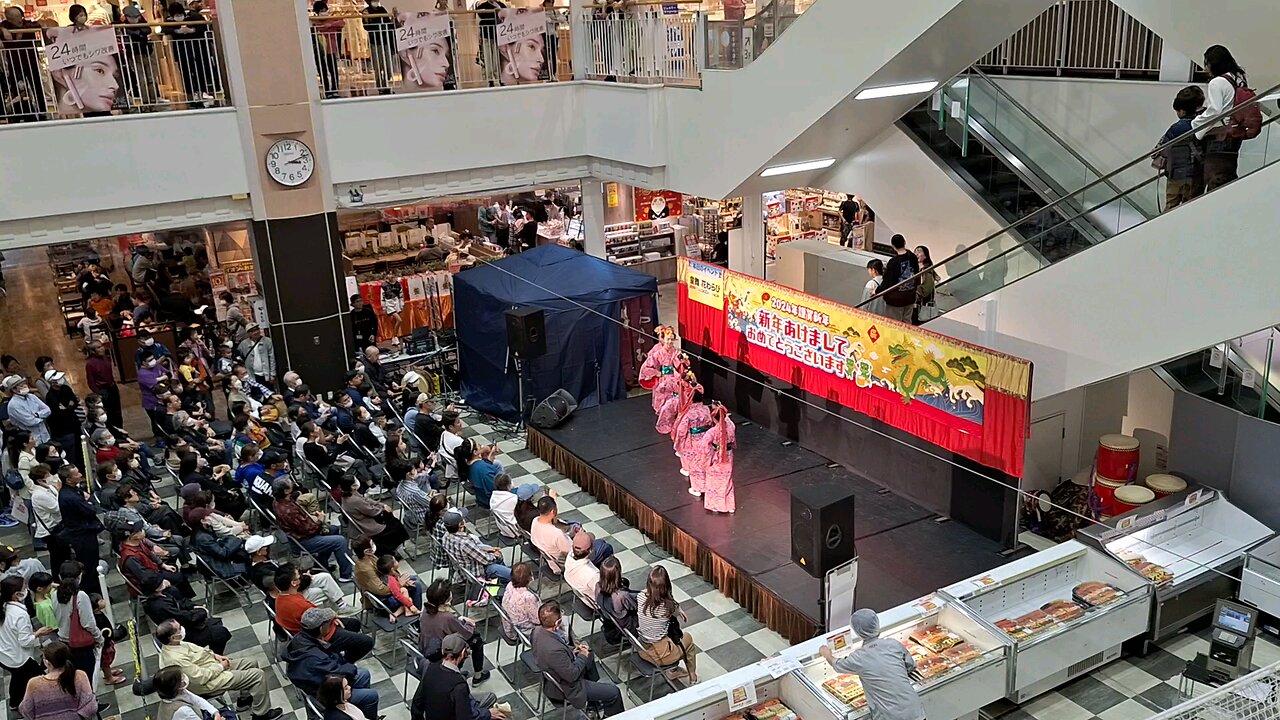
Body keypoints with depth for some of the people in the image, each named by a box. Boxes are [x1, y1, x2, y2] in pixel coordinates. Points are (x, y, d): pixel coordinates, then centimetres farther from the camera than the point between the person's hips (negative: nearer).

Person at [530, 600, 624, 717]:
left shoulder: (538, 629, -17)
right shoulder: (555, 651, -42)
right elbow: (572, 676, -28)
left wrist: (572, 649, -3)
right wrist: (582, 657, -13)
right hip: (565, 688, -9)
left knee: (590, 655, 32)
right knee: (614, 693, -1)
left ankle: (594, 701, 47)